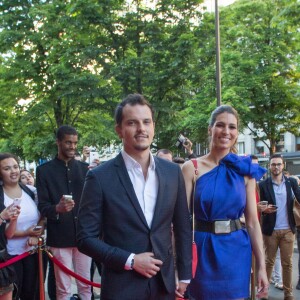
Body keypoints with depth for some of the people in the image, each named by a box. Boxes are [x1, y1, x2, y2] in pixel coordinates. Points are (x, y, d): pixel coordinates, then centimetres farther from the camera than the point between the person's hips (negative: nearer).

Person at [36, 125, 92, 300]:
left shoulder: (85, 168, 9)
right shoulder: (44, 170, 1)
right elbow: (42, 206, -4)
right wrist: (57, 208, -22)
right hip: (60, 236, -2)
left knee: (85, 284, 10)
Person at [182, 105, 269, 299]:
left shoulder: (245, 170, 2)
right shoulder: (192, 168, -5)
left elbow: (252, 221, 2)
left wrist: (262, 266, 0)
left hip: (236, 251, 2)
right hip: (203, 251, -2)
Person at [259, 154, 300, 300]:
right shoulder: (263, 185, -3)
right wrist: (264, 209, -20)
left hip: (288, 230, 2)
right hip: (270, 230, -1)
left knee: (287, 263, 9)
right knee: (269, 261, 9)